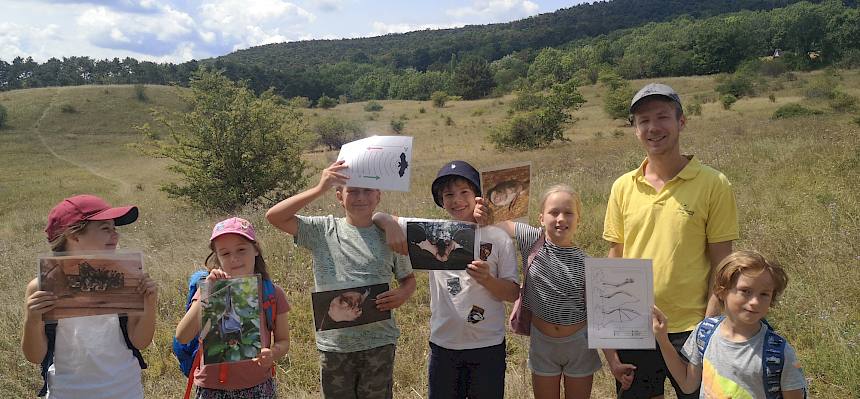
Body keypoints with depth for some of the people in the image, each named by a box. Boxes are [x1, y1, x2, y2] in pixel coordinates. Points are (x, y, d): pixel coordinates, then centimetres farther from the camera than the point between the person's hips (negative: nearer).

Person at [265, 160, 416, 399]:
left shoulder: (389, 235, 0)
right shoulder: (323, 231, -3)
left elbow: (408, 279, 11)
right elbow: (274, 216, -13)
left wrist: (402, 295, -14)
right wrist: (320, 189, -20)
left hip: (379, 342, 0)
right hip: (334, 343, 0)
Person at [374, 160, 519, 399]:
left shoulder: (497, 238, -4)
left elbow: (513, 294, -4)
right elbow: (378, 217, 3)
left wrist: (487, 280, -23)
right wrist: (391, 225, -19)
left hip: (488, 346, -1)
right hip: (443, 343, 1)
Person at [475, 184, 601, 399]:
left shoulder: (584, 263, -12)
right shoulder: (533, 240, -11)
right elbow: (499, 224, 1)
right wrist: (482, 213, -21)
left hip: (578, 343, 0)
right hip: (542, 342, 1)